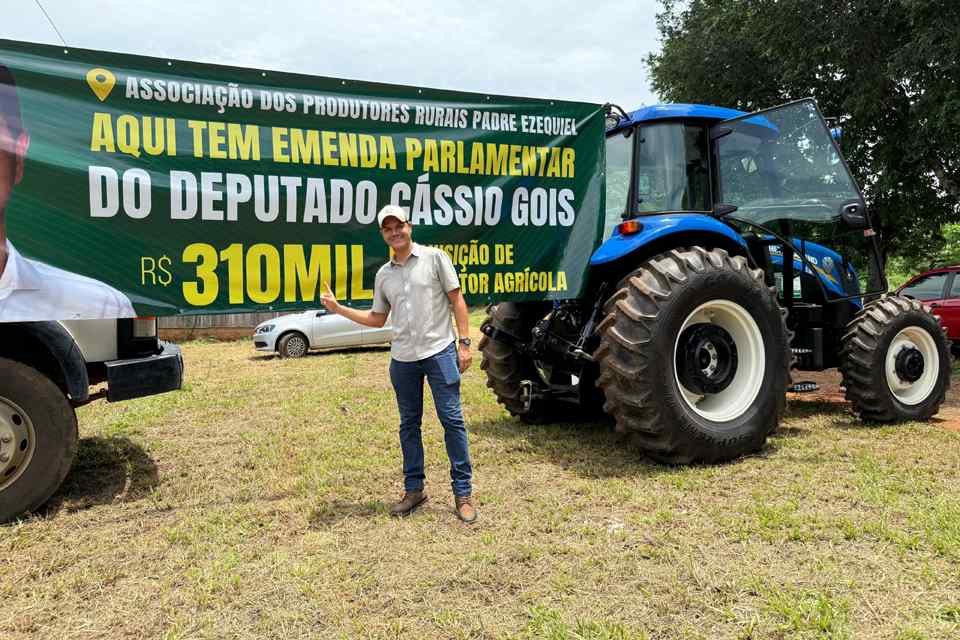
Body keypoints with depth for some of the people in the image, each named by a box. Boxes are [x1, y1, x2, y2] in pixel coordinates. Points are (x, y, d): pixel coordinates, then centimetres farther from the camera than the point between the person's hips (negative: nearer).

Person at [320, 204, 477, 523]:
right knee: (409, 424, 10)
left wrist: (464, 342, -8)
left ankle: (462, 493, 4)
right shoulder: (383, 274, 13)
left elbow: (457, 300, -1)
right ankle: (413, 490, 21)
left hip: (440, 351, -5)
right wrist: (338, 308, 11)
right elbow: (377, 318, 19)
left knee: (452, 419, -4)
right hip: (402, 358, 5)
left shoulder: (435, 257, 0)